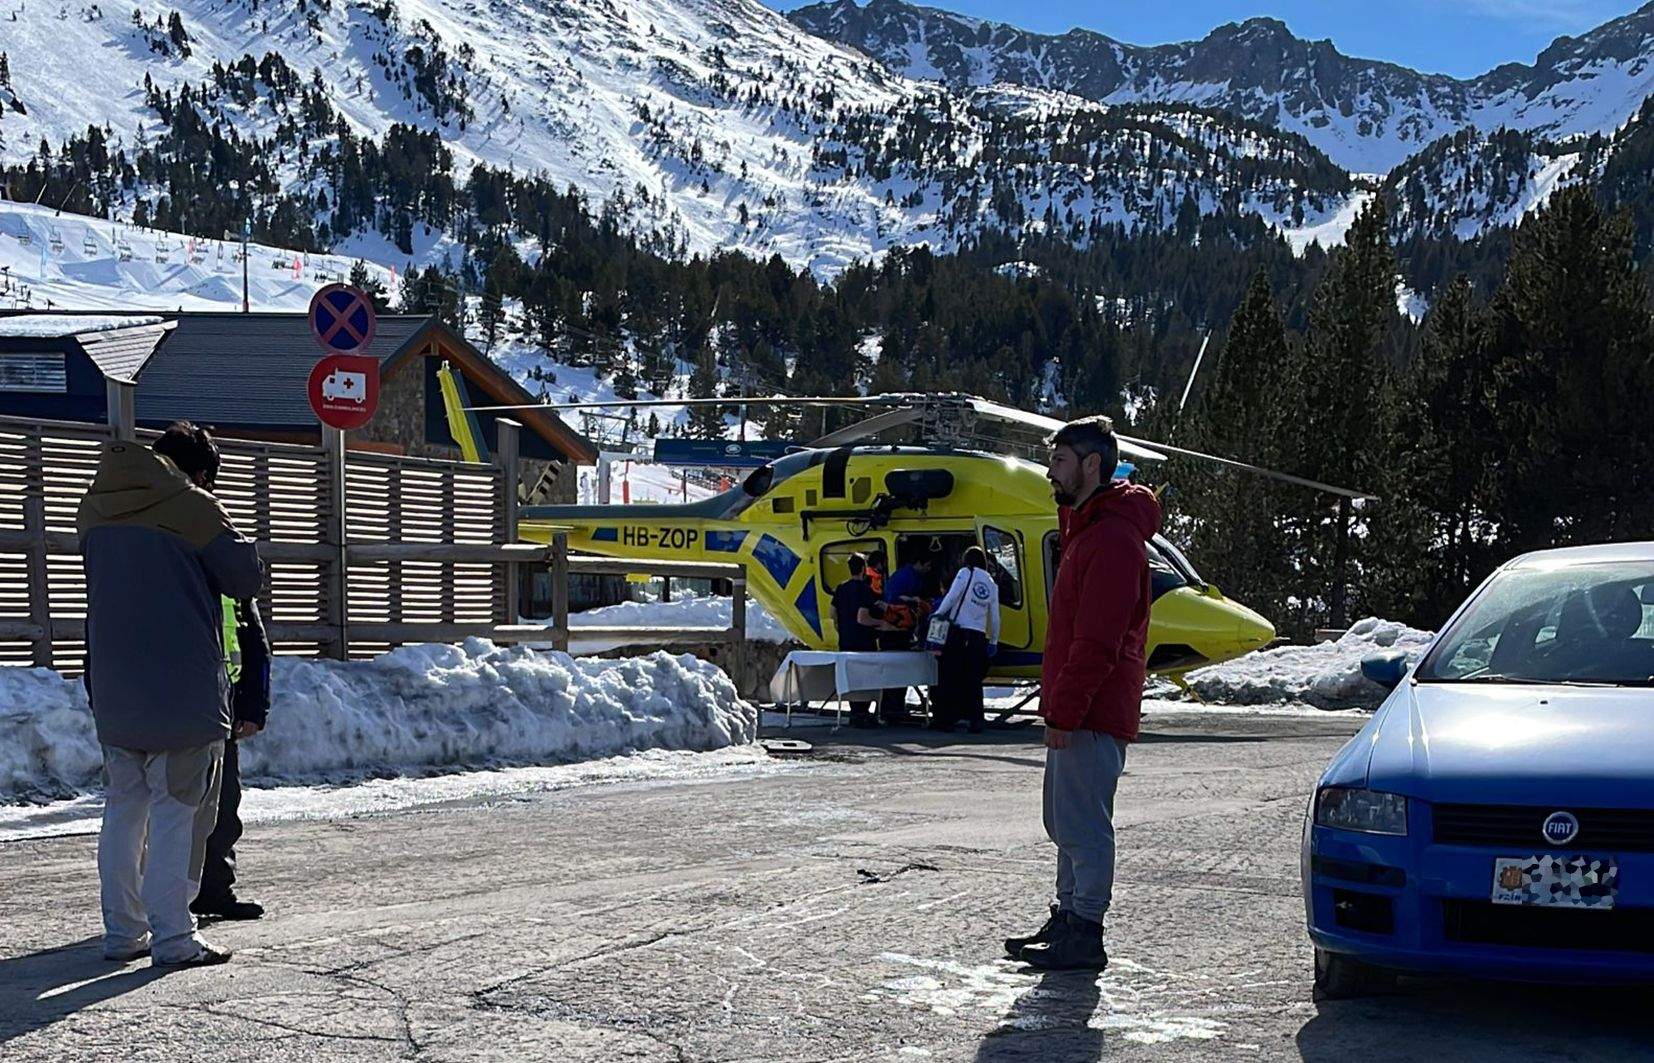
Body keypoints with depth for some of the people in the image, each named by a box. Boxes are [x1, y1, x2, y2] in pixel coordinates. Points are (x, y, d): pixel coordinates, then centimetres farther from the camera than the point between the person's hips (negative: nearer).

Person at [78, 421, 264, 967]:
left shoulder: (95, 508, 9)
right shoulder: (192, 507, -10)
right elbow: (247, 578, -4)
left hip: (111, 688, 6)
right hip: (183, 691, -6)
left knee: (123, 807, 14)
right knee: (175, 811, -1)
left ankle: (122, 930, 18)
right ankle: (173, 937, -2)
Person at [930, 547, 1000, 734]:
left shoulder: (965, 573, 0)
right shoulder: (992, 584, 14)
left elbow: (952, 595, -11)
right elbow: (994, 617, 14)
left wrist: (939, 613, 0)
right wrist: (993, 641, 21)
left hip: (958, 632, -4)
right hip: (978, 637, 4)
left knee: (949, 678, 2)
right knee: (973, 680, 9)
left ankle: (945, 719, 3)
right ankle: (976, 721, 4)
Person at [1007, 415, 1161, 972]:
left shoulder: (1113, 538, -17)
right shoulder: (1085, 526, 18)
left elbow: (1097, 643, -22)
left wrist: (1064, 714, -22)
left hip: (1093, 716, -11)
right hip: (1077, 712, 11)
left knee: (1083, 825, -6)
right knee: (1066, 822, 16)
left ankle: (1084, 936, -1)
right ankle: (1068, 918, 25)